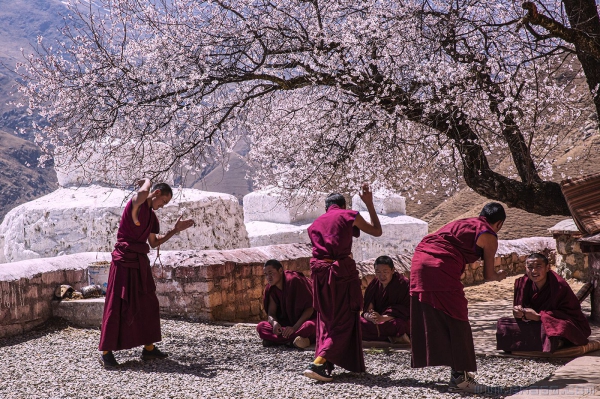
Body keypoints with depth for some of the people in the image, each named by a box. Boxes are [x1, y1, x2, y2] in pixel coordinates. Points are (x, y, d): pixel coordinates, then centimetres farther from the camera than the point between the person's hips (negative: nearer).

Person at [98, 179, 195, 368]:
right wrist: (147, 181, -10)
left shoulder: (152, 216, 15)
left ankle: (149, 348, 20)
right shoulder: (135, 204, -9)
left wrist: (175, 230, 14)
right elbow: (143, 192, -32)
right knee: (117, 306, -5)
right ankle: (106, 351, 2)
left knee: (148, 304, 10)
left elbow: (154, 242, 17)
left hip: (140, 262, 9)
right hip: (124, 260, -9)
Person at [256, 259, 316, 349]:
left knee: (309, 326, -42)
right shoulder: (271, 289, 2)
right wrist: (274, 322, -25)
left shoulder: (294, 281, -17)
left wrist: (295, 327, -25)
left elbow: (310, 307, -18)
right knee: (261, 327, -19)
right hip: (288, 323, 6)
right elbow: (271, 313, 0)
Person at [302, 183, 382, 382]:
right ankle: (318, 363, -14)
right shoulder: (349, 216, 6)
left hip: (319, 272, 5)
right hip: (342, 270, -5)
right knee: (344, 321, 1)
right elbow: (377, 231, 16)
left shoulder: (315, 223, 19)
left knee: (325, 319, 19)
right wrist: (369, 204, 23)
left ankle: (325, 365, 14)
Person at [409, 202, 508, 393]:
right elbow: (488, 275, 13)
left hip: (419, 259, 8)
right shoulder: (489, 236, 9)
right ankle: (459, 377, 5)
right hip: (442, 268, -8)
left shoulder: (460, 223, 29)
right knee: (456, 321, 3)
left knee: (429, 320, 14)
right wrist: (500, 276, 34)